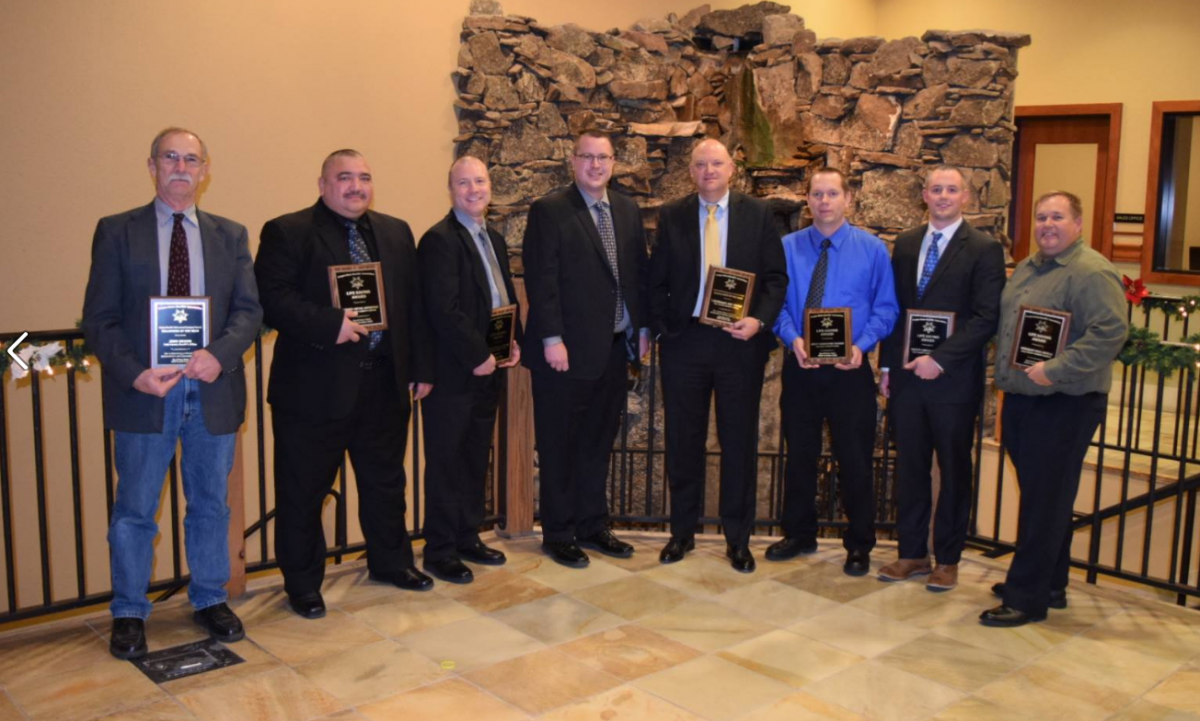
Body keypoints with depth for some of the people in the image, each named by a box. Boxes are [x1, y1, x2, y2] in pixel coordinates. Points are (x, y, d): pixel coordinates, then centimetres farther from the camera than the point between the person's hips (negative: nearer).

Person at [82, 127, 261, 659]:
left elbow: (249, 311, 2)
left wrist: (219, 354, -17)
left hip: (212, 391, 2)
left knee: (211, 504, 13)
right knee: (134, 510, 7)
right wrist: (134, 373, -16)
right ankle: (129, 614, 22)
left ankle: (210, 600, 29)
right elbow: (99, 319, -2)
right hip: (143, 393, -2)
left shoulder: (230, 236, 9)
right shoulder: (116, 232, 2)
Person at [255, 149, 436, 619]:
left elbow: (414, 304, 12)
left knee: (386, 481, 18)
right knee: (303, 490, 6)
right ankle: (302, 583, 22)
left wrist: (422, 368, 8)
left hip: (384, 384, 5)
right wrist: (329, 324, -25)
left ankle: (391, 562, 37)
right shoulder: (286, 233, -4)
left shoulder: (396, 233, 13)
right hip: (314, 386, -5)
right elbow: (272, 299, -15)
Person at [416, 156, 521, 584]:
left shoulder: (494, 239, 15)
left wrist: (513, 342, 5)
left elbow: (507, 297, 21)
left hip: (487, 369, 8)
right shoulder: (439, 240, -13)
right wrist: (478, 356, -17)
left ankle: (467, 538, 29)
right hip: (453, 373, -8)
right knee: (446, 463, 2)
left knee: (475, 460, 16)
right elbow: (443, 309, -20)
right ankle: (440, 552, 12)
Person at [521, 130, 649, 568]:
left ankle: (592, 526, 28)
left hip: (614, 347, 6)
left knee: (599, 442, 16)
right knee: (559, 446, 6)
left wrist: (642, 327, 8)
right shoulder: (549, 211, -7)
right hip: (567, 350, -6)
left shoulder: (628, 211, 11)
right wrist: (552, 339, -18)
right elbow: (541, 280, -12)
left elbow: (639, 272, 14)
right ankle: (558, 534, 18)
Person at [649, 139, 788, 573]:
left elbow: (776, 277, 2)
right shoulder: (671, 217, 6)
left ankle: (738, 539, 18)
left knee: (740, 440, 6)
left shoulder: (758, 215, 4)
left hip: (740, 341, 0)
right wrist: (661, 329, -3)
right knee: (683, 440, 8)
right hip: (684, 341, 1)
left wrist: (759, 320, -13)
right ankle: (682, 532, 22)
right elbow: (657, 281, 7)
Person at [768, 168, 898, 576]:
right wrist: (792, 338, -16)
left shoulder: (872, 249, 0)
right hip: (800, 368, 2)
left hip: (850, 370, -2)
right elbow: (777, 302, 2)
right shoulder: (787, 247, 3)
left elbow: (885, 308, -3)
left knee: (855, 460, 5)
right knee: (799, 455, 13)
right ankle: (799, 535, 30)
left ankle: (859, 545, 21)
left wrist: (861, 345, -18)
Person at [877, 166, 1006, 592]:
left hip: (953, 380, -4)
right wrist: (887, 366, 7)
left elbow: (987, 318, -11)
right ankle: (912, 554, 22)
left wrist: (940, 359, -18)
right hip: (907, 376, 4)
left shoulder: (984, 250, -5)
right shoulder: (905, 245, 11)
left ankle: (947, 559, 20)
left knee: (954, 471, 8)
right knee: (909, 468, 10)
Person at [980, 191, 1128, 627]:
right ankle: (1049, 585, 29)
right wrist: (1005, 375, 13)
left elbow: (1111, 331, -23)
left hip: (1063, 406, -9)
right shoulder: (1025, 269, 15)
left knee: (1045, 502, -2)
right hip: (1020, 401, 9)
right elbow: (1003, 323, 24)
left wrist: (1056, 370, -25)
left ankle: (1027, 597, 6)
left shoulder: (1092, 273, -13)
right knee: (1038, 497, 16)